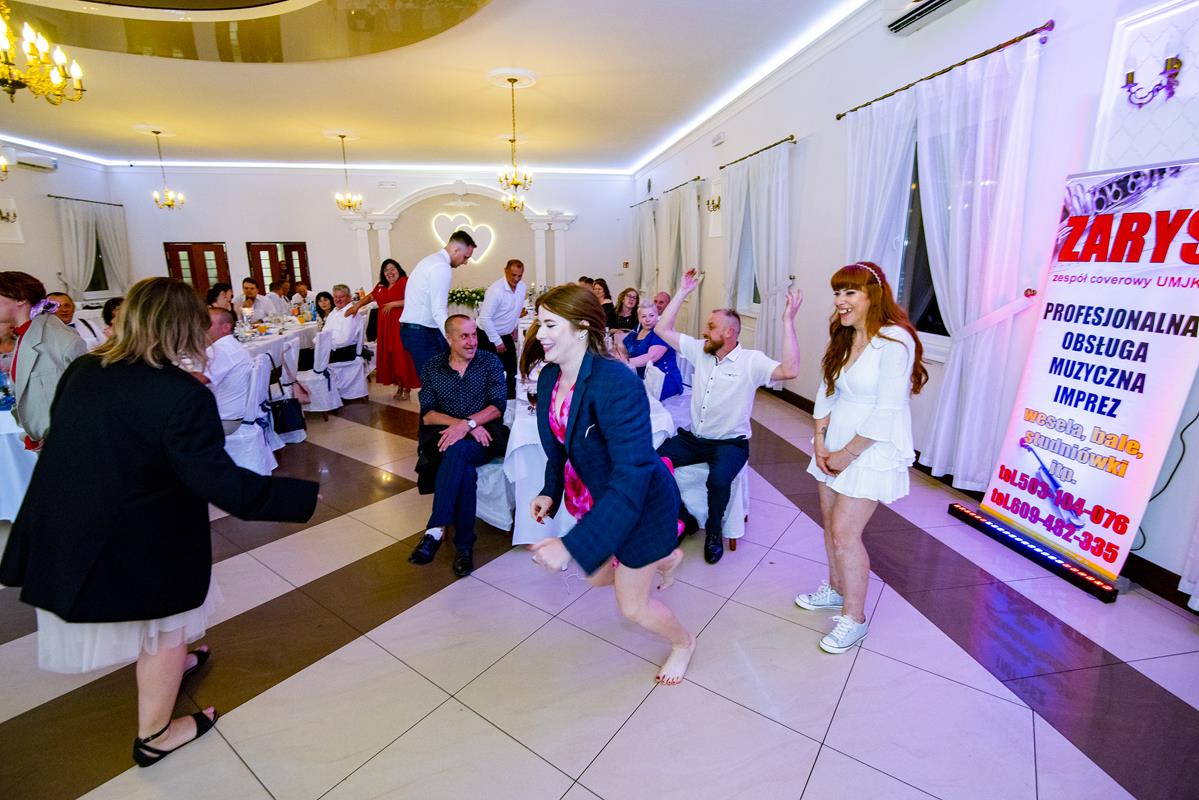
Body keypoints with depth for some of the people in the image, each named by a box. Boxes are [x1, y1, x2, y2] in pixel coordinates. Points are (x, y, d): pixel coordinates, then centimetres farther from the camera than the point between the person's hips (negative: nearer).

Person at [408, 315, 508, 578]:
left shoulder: (490, 362, 6)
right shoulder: (432, 367, 10)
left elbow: (498, 406, -4)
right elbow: (427, 414, 1)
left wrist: (468, 423, -21)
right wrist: (462, 423, -16)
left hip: (483, 437, -1)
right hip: (443, 437, 1)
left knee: (456, 450, -36)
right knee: (465, 470, -33)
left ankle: (435, 531, -30)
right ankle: (464, 544, -22)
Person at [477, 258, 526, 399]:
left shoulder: (521, 286, -2)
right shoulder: (496, 290, -25)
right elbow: (484, 318, -25)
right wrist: (497, 342, -21)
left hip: (507, 336, 7)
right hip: (489, 337, -7)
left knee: (512, 371, 10)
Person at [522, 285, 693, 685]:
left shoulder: (616, 382, -35)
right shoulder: (549, 377, -10)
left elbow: (631, 476, -38)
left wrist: (572, 545, -40)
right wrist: (550, 491, -10)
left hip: (643, 503, -7)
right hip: (596, 497, 8)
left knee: (632, 606, 11)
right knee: (598, 575, 26)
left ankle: (683, 642, 45)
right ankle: (666, 558, 52)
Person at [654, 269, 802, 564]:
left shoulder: (751, 361, -10)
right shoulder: (699, 351, 5)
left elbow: (790, 370, -27)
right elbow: (662, 329, 6)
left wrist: (788, 321, -28)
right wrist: (683, 292, 3)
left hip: (730, 443, -5)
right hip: (692, 438, 5)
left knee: (718, 480, -36)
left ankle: (714, 531, -3)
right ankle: (683, 518, 6)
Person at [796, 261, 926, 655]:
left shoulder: (894, 340, -18)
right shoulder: (843, 338, 8)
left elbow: (888, 410, -21)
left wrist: (847, 454, -15)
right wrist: (820, 439, -2)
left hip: (872, 450, -7)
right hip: (835, 444, 8)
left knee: (844, 533, -5)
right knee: (831, 523, 16)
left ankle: (854, 618, 14)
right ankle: (836, 589, 37)